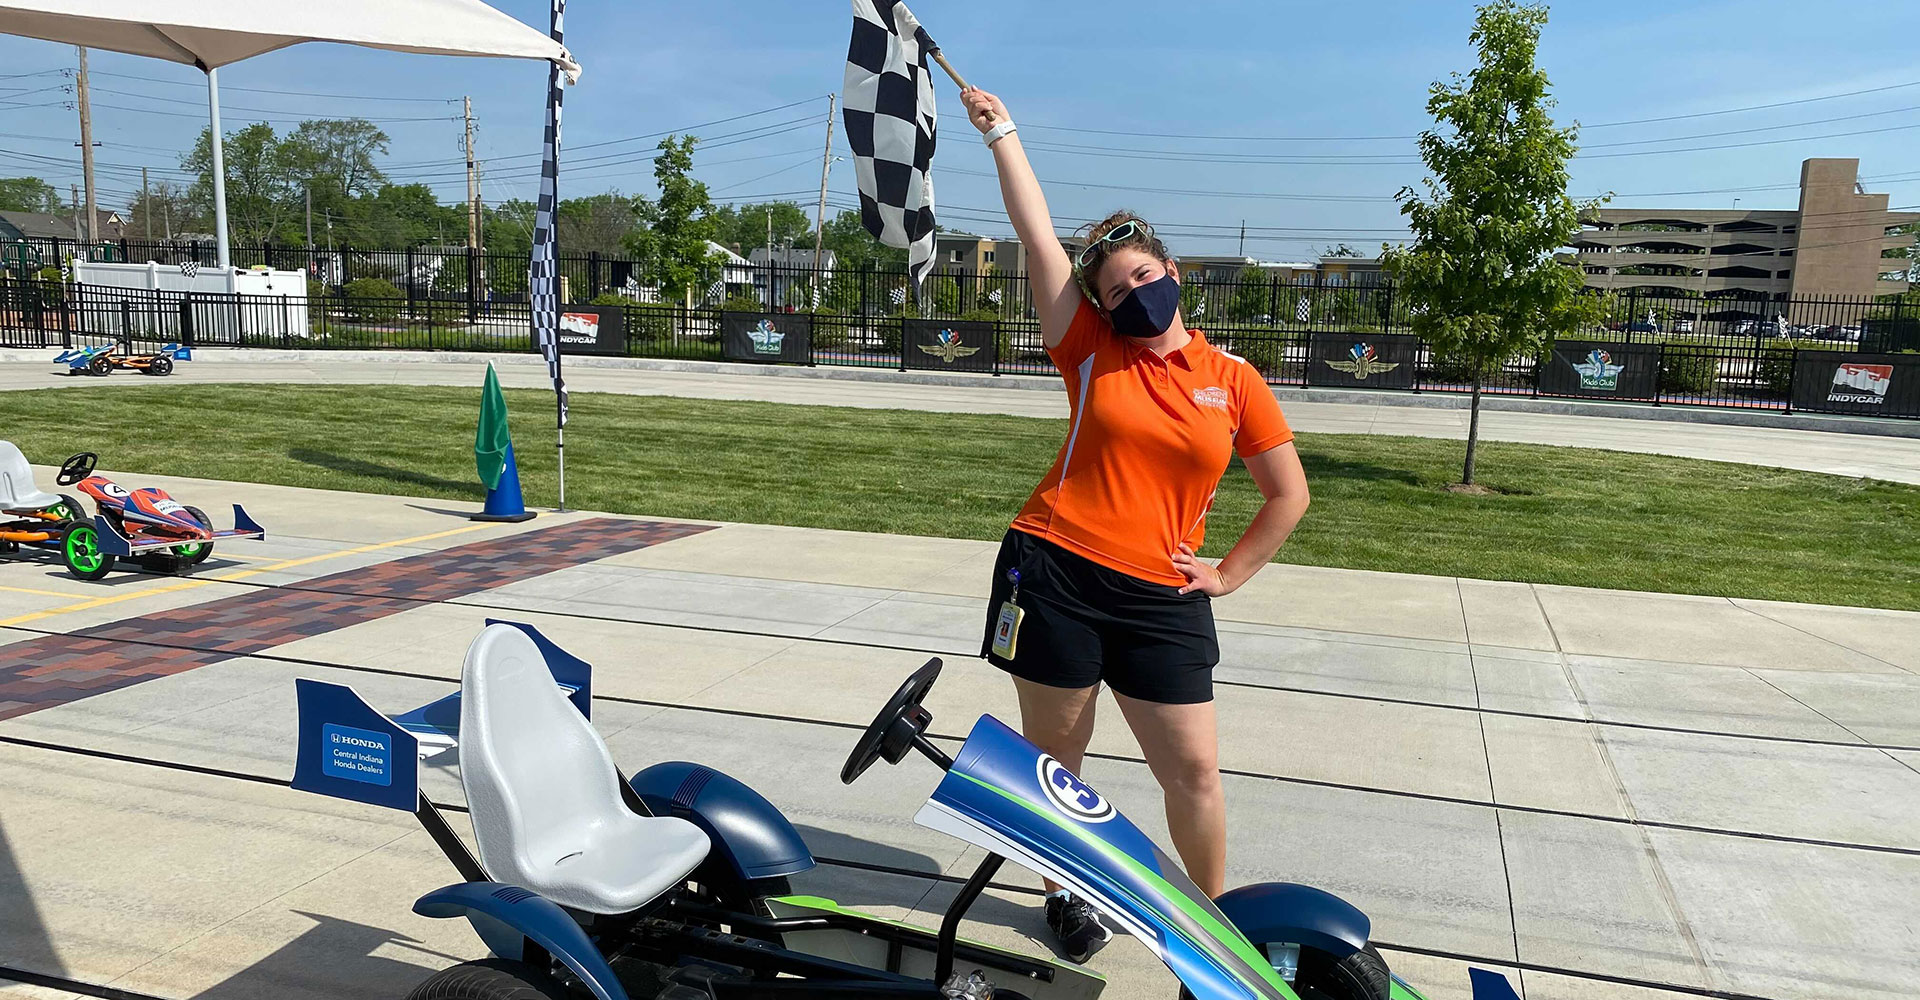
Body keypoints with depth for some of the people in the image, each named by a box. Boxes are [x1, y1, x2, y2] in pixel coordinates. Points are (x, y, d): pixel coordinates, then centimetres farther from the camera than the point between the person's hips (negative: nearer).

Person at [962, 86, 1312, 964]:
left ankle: (1217, 911, 28)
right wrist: (1001, 131, 2)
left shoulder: (1234, 381, 4)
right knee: (1055, 753, 12)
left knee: (1193, 769, 4)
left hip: (1161, 598, 1)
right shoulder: (1091, 351, 1)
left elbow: (1289, 494, 12)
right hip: (1056, 573, 0)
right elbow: (1037, 231, 0)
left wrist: (1230, 574, 6)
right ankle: (1067, 892, 35)